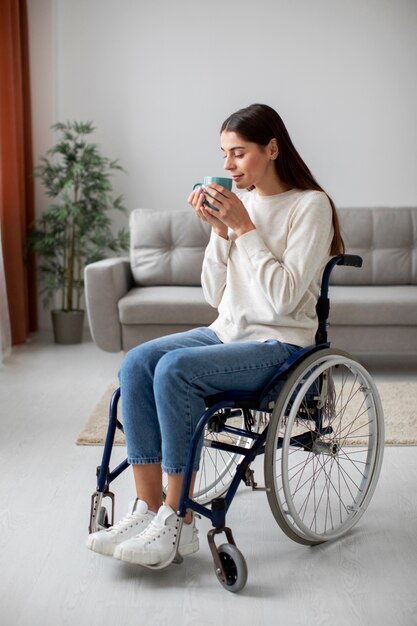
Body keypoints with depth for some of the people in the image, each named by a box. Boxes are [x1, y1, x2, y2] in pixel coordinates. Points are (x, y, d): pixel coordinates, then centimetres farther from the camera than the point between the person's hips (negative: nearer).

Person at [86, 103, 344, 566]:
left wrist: (245, 228, -17)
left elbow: (283, 299, -18)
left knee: (175, 369, -29)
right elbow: (215, 296, 10)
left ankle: (178, 523, -18)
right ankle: (147, 508, -15)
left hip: (279, 344, -7)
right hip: (227, 332, 7)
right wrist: (220, 232, -3)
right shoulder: (240, 203, 11)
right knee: (136, 363, -18)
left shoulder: (310, 206, -8)